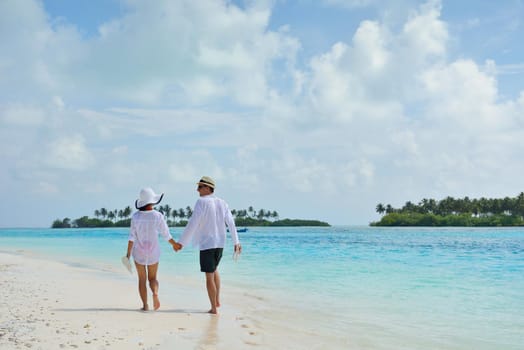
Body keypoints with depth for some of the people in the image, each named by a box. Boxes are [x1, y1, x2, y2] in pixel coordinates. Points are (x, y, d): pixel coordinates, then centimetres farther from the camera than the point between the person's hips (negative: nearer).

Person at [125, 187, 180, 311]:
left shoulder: (136, 216, -9)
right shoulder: (158, 216, -11)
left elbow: (132, 237, -10)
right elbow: (166, 235, -5)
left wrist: (128, 253, -4)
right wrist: (175, 244, 12)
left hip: (139, 251, 0)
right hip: (153, 251, 0)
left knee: (142, 279, 12)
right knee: (152, 278, 15)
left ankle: (145, 305, 6)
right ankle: (155, 293, -15)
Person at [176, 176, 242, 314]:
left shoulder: (202, 202, -12)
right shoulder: (222, 203, 7)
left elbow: (192, 224, -17)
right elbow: (231, 223, 5)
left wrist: (181, 242, -14)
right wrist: (236, 242, 8)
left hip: (206, 244, -7)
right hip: (220, 244, 7)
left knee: (209, 276, 1)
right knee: (214, 269, 27)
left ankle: (214, 308, 6)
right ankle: (217, 300, 25)